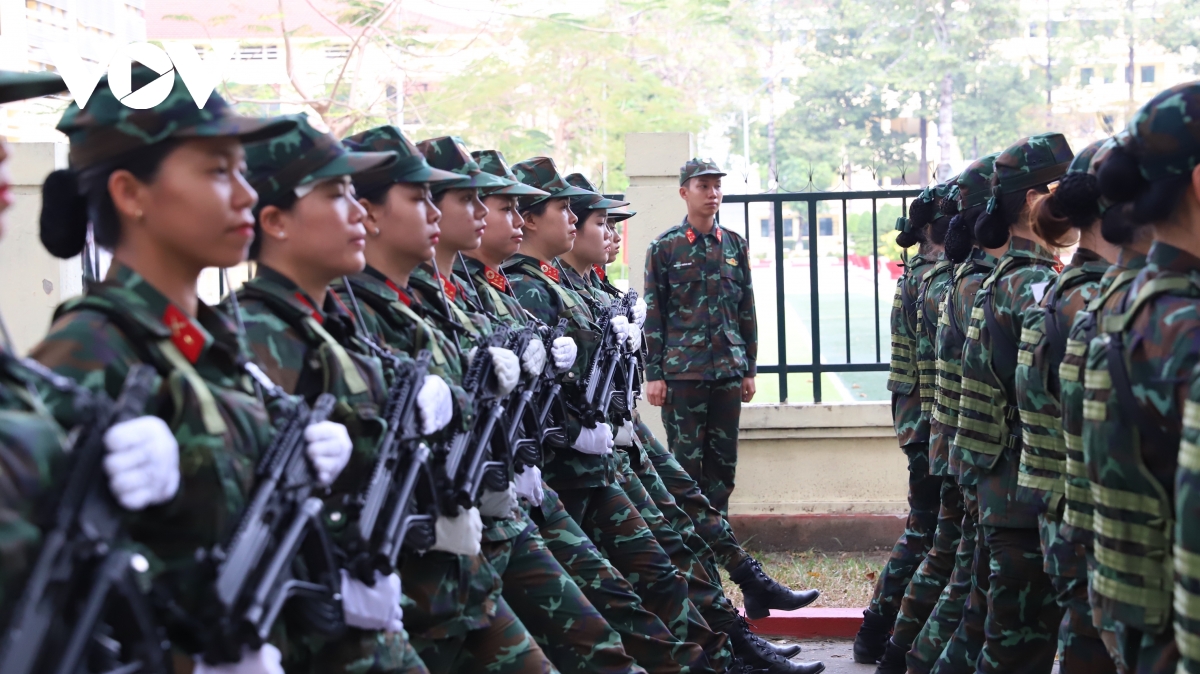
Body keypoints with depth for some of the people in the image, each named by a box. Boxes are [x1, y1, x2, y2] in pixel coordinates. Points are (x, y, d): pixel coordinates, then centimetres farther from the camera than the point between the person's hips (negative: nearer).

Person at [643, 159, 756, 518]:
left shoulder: (735, 245, 10)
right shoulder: (665, 247, 0)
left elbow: (747, 310, 13)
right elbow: (653, 314, -1)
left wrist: (749, 369, 11)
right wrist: (653, 374, -6)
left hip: (729, 370, 4)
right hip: (682, 370, -4)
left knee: (723, 460, 7)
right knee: (685, 460, -1)